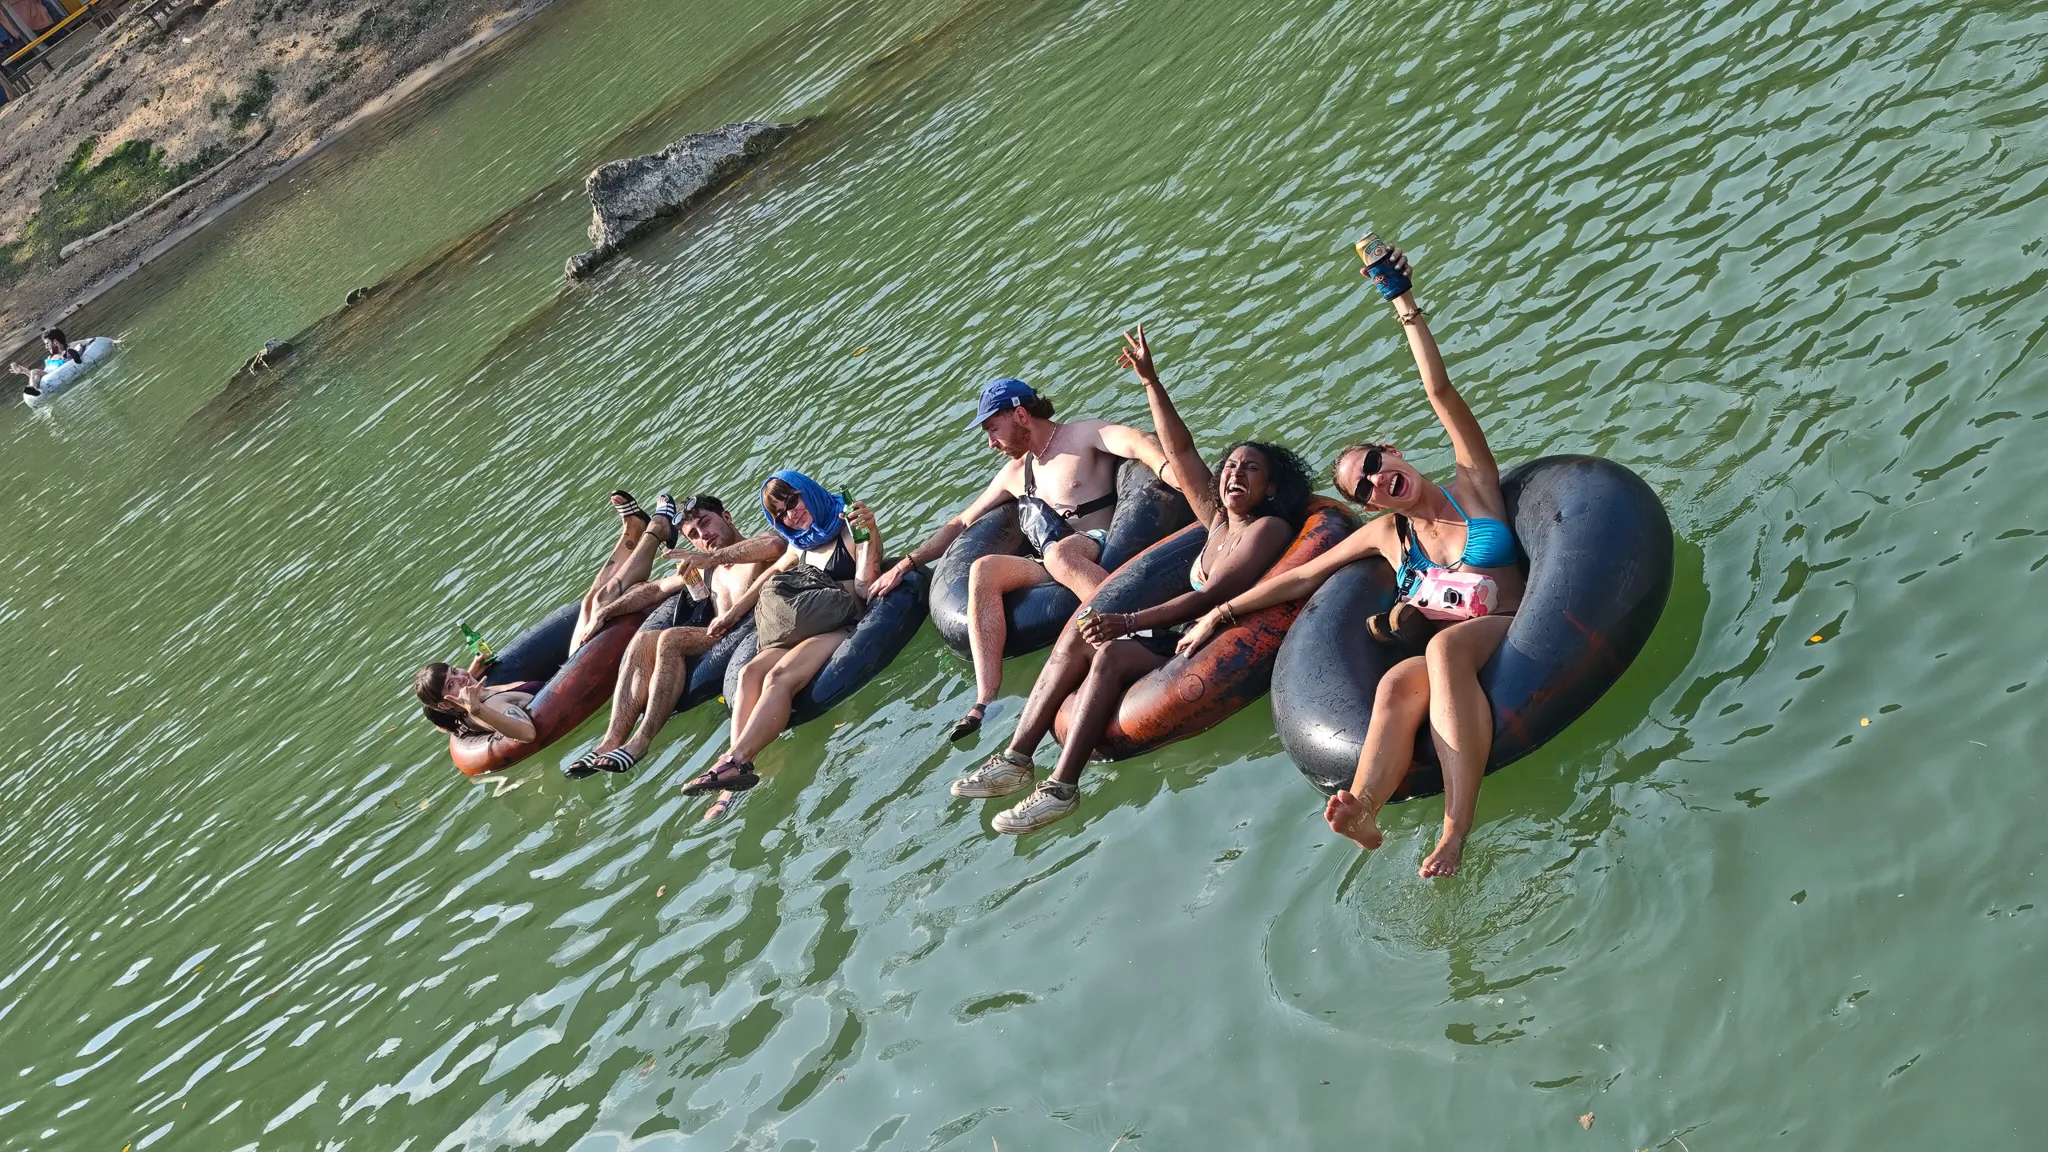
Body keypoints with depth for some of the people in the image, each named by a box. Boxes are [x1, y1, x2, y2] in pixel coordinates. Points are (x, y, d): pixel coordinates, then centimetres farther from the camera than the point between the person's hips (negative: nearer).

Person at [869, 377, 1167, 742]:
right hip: (1053, 564, 6)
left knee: (1059, 554, -38)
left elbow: (1137, 442, -18)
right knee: (983, 570, -20)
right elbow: (960, 523, 30)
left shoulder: (1082, 435, 2)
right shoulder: (1016, 473, 23)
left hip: (1105, 546, -6)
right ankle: (986, 702, -34)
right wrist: (906, 564, 23)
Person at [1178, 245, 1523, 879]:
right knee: (1396, 684, -34)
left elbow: (1441, 391, 1)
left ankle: (1456, 827, -52)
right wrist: (1222, 611, 25)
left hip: (1510, 634, -3)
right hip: (1445, 656, 3)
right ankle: (1364, 809, -63)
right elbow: (1302, 577, 26)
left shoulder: (1473, 486, 9)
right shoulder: (1387, 534, 19)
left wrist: (1404, 304, -4)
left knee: (1444, 646, -38)